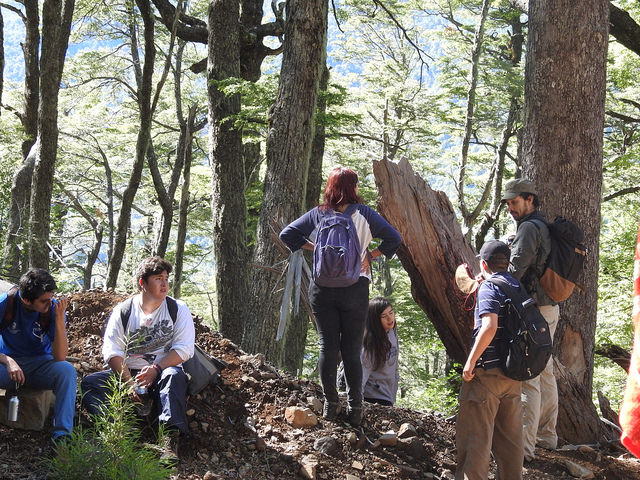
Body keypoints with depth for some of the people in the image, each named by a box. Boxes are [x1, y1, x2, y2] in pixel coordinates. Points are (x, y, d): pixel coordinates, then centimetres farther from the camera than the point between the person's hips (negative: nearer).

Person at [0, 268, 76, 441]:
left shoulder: (53, 307, -14)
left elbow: (60, 357, -19)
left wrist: (59, 318, -28)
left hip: (40, 365, 1)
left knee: (67, 370, -31)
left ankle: (62, 433, -34)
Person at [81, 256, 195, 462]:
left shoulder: (178, 309, 5)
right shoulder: (122, 311, 6)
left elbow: (184, 349, -5)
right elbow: (112, 352, -3)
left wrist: (155, 369, -19)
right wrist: (129, 382, -18)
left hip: (162, 373, -2)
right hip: (126, 374, 2)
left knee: (174, 375, -36)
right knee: (90, 382, -22)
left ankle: (170, 440, -47)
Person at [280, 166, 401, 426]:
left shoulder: (318, 214, 2)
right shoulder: (364, 214, -3)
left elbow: (287, 234, 2)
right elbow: (394, 238, -8)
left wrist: (313, 247, 7)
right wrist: (370, 256, 2)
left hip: (322, 289, 1)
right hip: (355, 288, -1)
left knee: (327, 346, 7)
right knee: (352, 349, 4)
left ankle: (330, 404, 11)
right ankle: (355, 408, 5)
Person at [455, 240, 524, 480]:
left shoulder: (489, 288, -11)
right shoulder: (518, 287, 12)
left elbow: (489, 327, -23)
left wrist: (471, 361, -19)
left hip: (488, 372, -7)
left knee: (475, 434, -1)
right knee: (510, 436, 13)